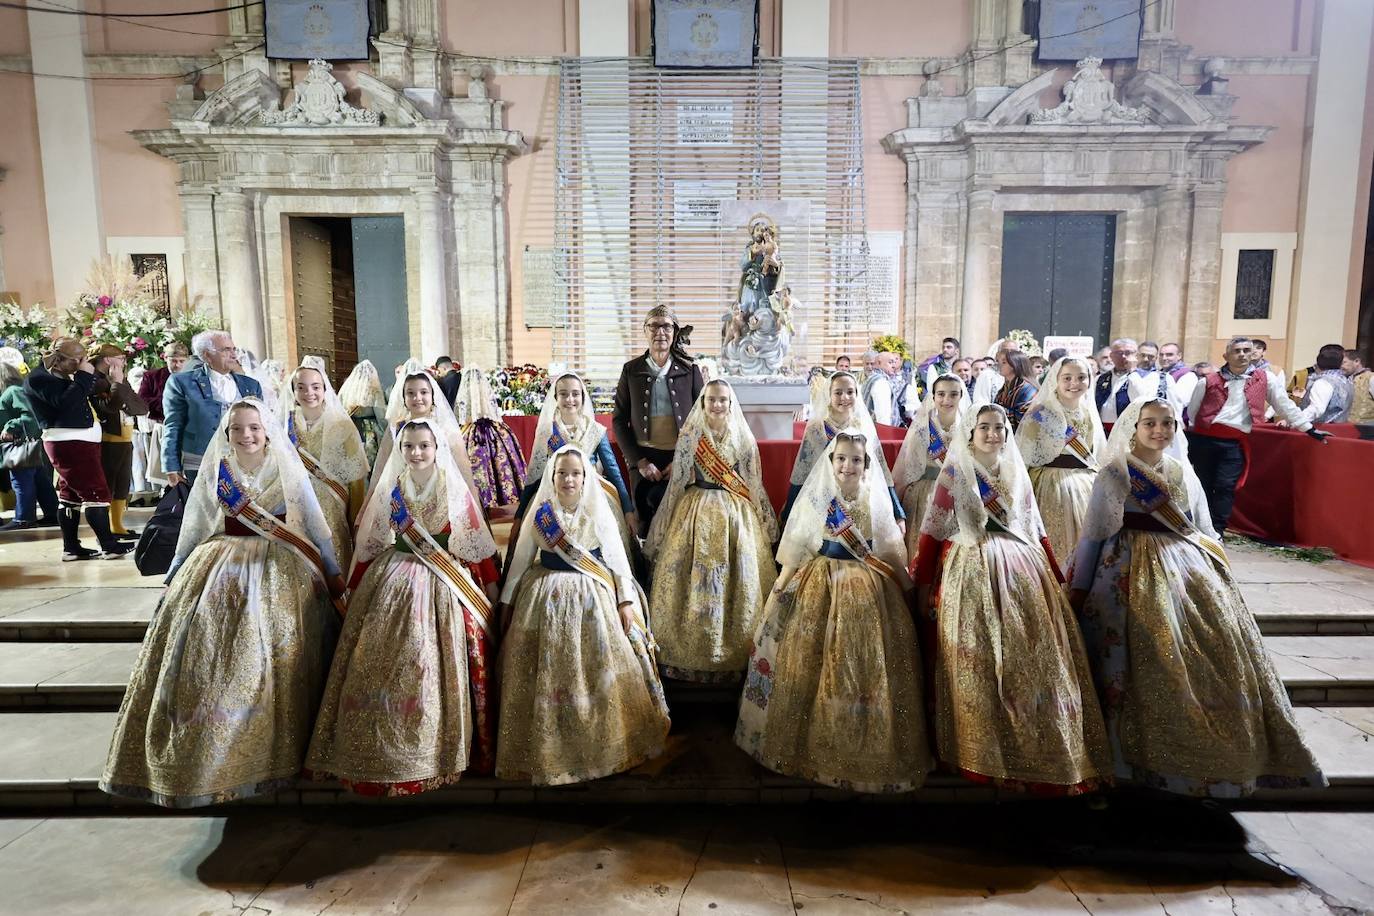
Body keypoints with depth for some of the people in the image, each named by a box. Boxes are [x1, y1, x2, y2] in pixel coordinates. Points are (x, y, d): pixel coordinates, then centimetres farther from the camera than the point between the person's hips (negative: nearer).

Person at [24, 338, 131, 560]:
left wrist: (88, 374, 4)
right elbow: (65, 402, -25)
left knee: (71, 494, 11)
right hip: (68, 443, -10)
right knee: (96, 493, -11)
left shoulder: (62, 376, 17)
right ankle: (109, 546, -10)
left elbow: (88, 393, 15)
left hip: (80, 441, 10)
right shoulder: (38, 378, -11)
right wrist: (84, 375, -19)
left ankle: (71, 548, 16)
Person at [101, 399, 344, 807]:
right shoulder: (214, 471, 7)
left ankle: (269, 749, 5)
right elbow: (194, 527, 15)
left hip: (277, 569, -2)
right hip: (220, 568, 2)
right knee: (205, 655, -4)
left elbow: (315, 523, 3)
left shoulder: (288, 471, 1)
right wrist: (175, 575, 17)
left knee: (267, 657, -7)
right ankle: (205, 749, 9)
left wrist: (333, 572, 3)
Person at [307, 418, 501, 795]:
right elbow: (369, 543, 10)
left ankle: (434, 753, 11)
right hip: (392, 584, 2)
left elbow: (477, 545, 1)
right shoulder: (389, 487, 5)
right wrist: (355, 588, 10)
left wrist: (490, 587, -2)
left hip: (442, 589, -2)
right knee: (384, 667, 3)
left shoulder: (455, 490, -1)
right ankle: (381, 753, 15)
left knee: (434, 668, -3)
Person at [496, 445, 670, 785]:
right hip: (547, 600, 0)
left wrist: (626, 600, -5)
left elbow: (617, 557, 0)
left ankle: (607, 742, 20)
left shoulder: (599, 512, -1)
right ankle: (547, 748, 19)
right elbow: (520, 560, 5)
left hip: (594, 599, 0)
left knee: (602, 673, 3)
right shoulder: (539, 514, -1)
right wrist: (507, 600, 7)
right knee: (549, 676, 4)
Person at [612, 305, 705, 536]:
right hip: (644, 459, 1)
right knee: (645, 522, 0)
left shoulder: (690, 370, 5)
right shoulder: (631, 370, 6)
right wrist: (640, 462, -4)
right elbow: (619, 421, 6)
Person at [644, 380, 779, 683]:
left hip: (735, 513, 2)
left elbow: (754, 483, 9)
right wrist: (666, 524, 5)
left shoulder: (743, 437, 4)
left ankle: (735, 651, 16)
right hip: (697, 511, -1)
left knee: (737, 579, 3)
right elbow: (678, 479, 3)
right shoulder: (689, 436, -1)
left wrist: (766, 522, 11)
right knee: (694, 577, 0)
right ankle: (692, 652, 12)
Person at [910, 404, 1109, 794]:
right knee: (978, 663, -5)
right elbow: (932, 530, -3)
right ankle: (985, 757, 7)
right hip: (972, 572, -4)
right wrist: (923, 583, -9)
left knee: (1036, 661, 3)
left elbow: (1036, 529, 19)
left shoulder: (1017, 473, 15)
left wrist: (1056, 576, 16)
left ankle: (1049, 752, 15)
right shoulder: (954, 473, 0)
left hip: (1023, 569, 5)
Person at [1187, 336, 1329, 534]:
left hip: (1235, 443, 0)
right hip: (1203, 438, 0)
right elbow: (1191, 412, 13)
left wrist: (1309, 429, 13)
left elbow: (1285, 405, 13)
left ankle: (1216, 531, 0)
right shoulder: (1209, 382, 6)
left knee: (1226, 487, -7)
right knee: (1203, 486, 5)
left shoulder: (1264, 379, 8)